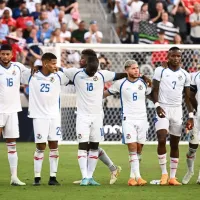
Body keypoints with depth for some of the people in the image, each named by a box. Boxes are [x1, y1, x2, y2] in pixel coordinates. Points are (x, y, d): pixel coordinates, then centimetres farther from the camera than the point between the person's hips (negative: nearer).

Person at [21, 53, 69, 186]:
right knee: (40, 147, -2)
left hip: (55, 116, 3)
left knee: (54, 147, 2)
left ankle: (53, 177, 6)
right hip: (39, 116, -3)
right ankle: (37, 177, 5)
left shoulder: (58, 76, 1)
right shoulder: (31, 76, -5)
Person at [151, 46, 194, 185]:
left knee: (175, 144, 5)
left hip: (177, 111, 3)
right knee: (162, 140, -18)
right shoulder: (160, 71, -1)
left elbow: (187, 97, 11)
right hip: (163, 109, -3)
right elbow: (155, 90, -2)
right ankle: (164, 173, -7)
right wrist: (157, 106, -18)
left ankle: (173, 177, 10)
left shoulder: (185, 75, 8)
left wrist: (191, 116, 6)